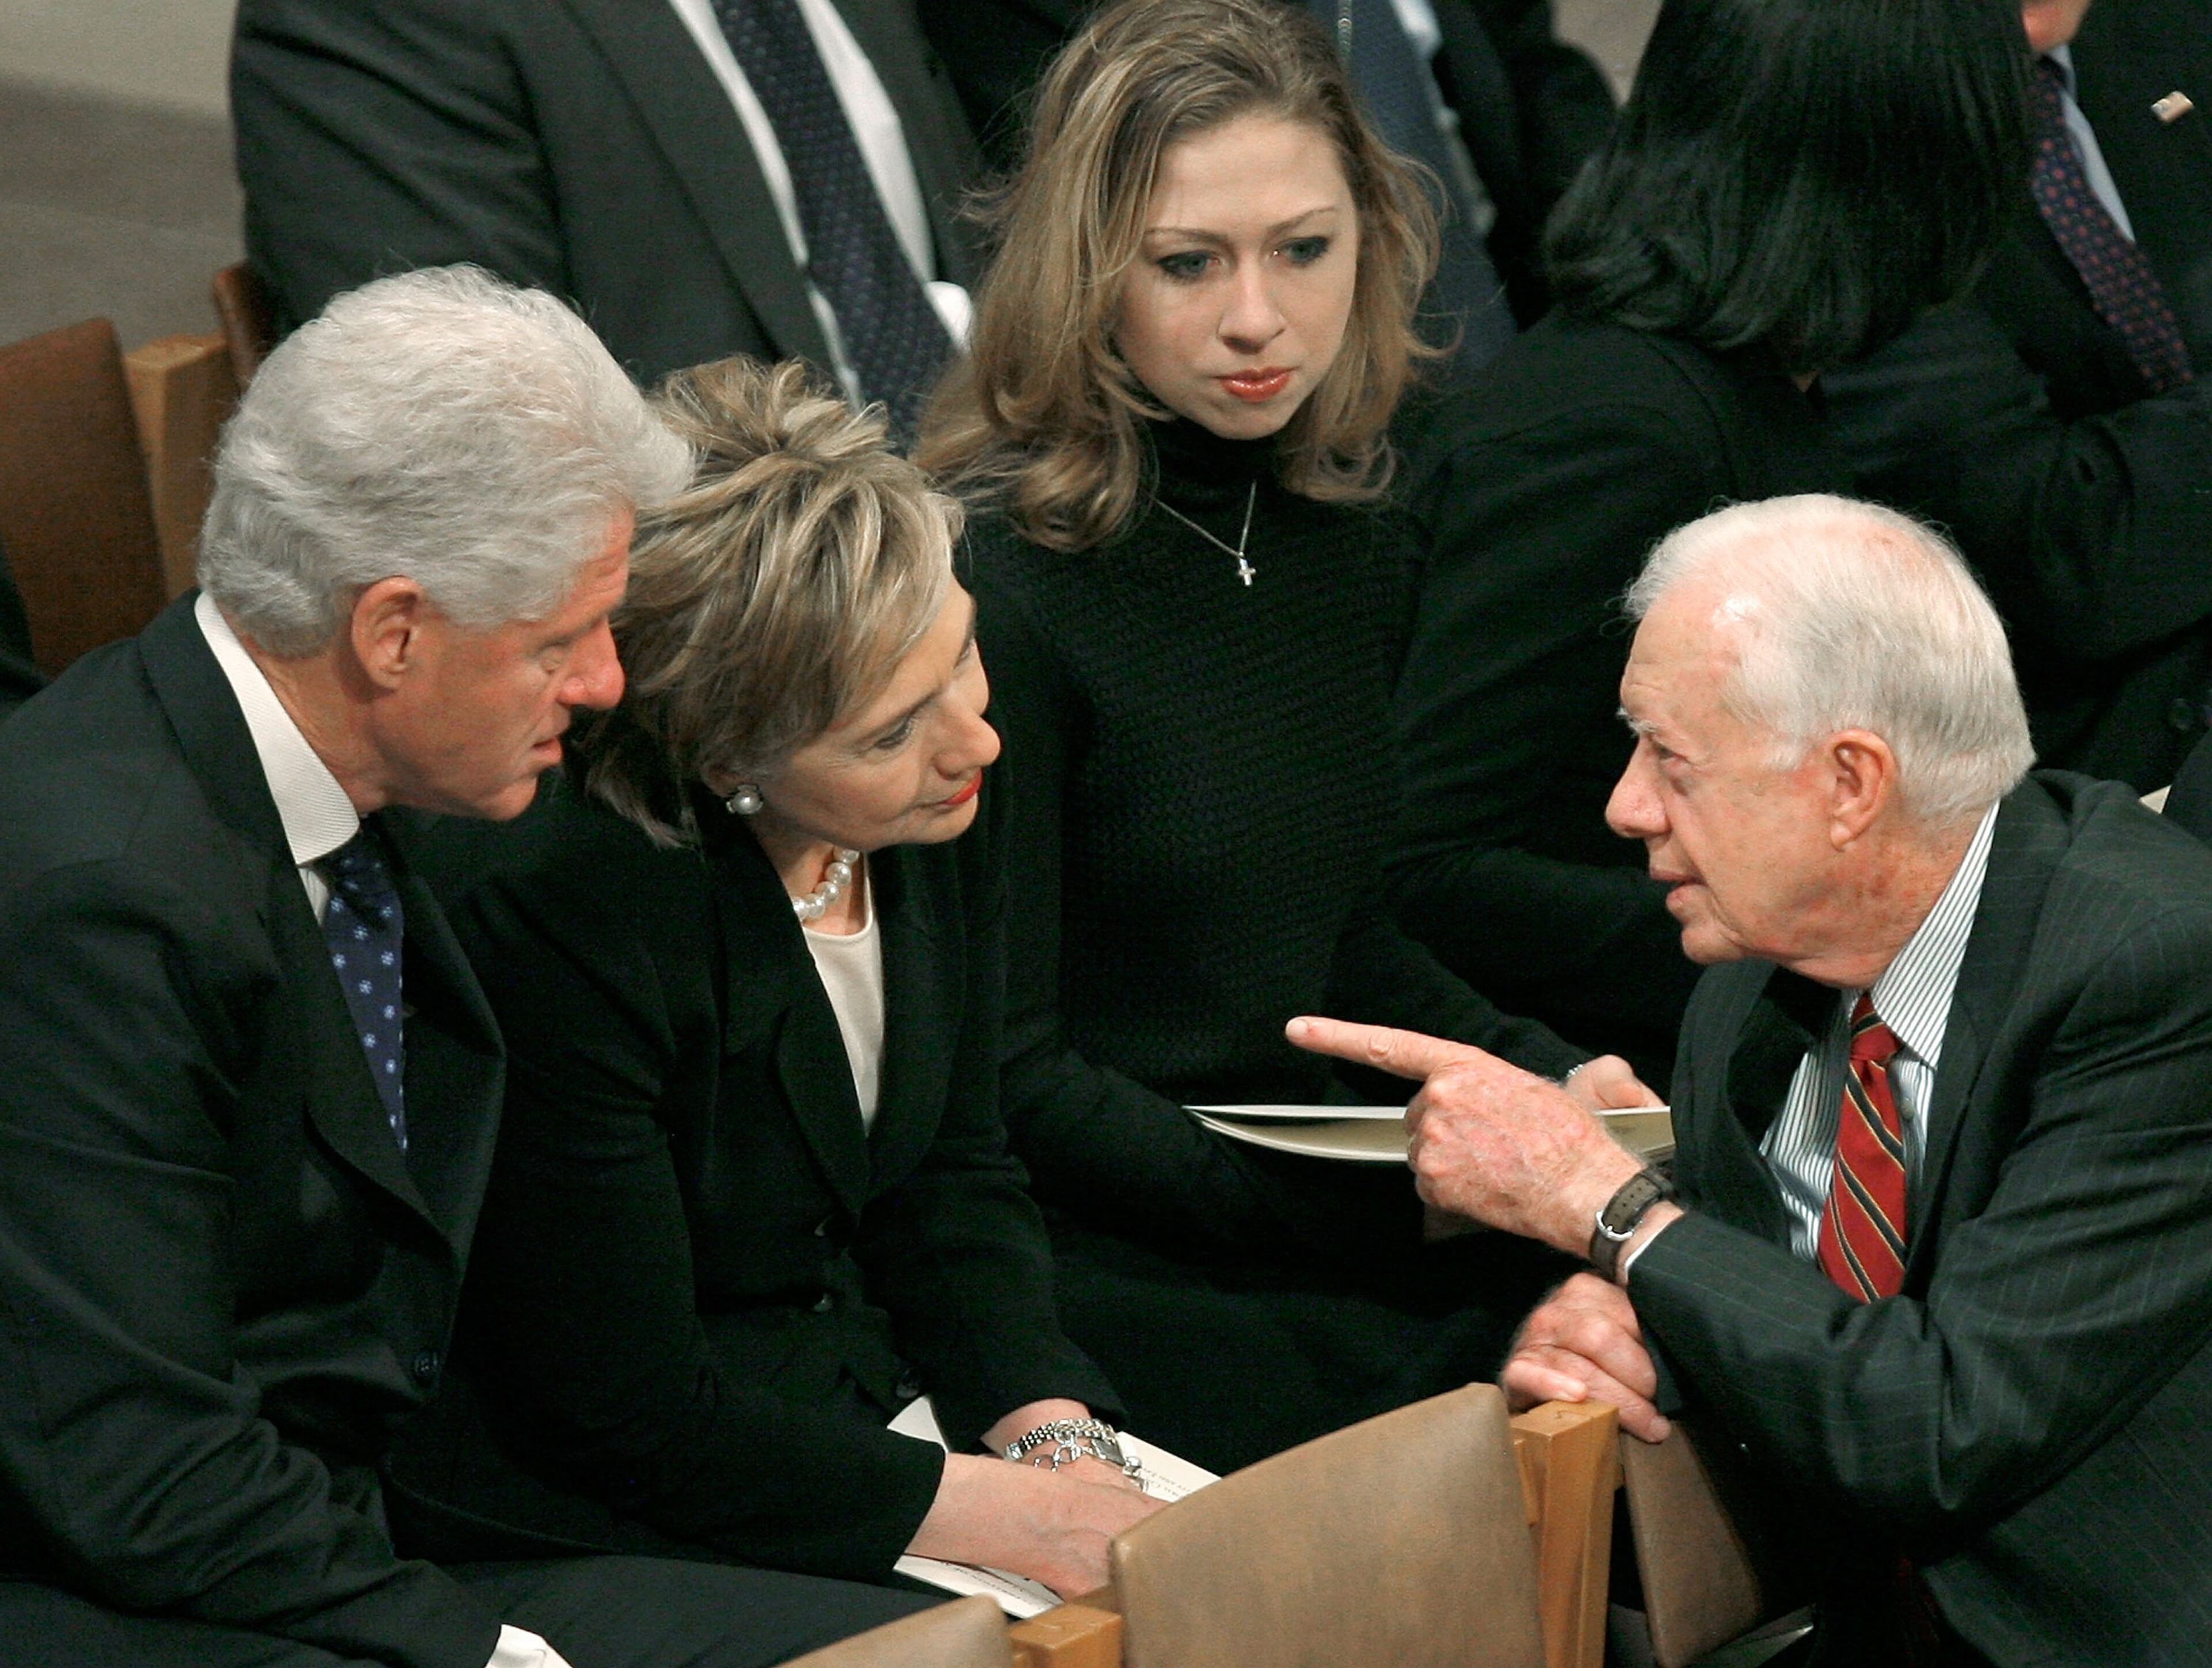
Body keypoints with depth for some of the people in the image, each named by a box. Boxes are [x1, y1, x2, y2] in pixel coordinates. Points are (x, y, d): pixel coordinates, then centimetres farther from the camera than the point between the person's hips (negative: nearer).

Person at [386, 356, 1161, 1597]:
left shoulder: (947, 793, -7)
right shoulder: (551, 906, -27)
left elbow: (956, 1179, 7)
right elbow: (626, 1413, -20)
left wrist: (1058, 1441, -8)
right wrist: (1006, 1514, -19)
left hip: (874, 1403, 6)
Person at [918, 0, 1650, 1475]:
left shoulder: (1350, 537, 9)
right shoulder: (1000, 580, -14)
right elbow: (1008, 1079, -13)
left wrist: (1549, 1079, 4)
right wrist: (1383, 1211, -18)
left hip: (1316, 1208, 7)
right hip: (1098, 1265, -7)